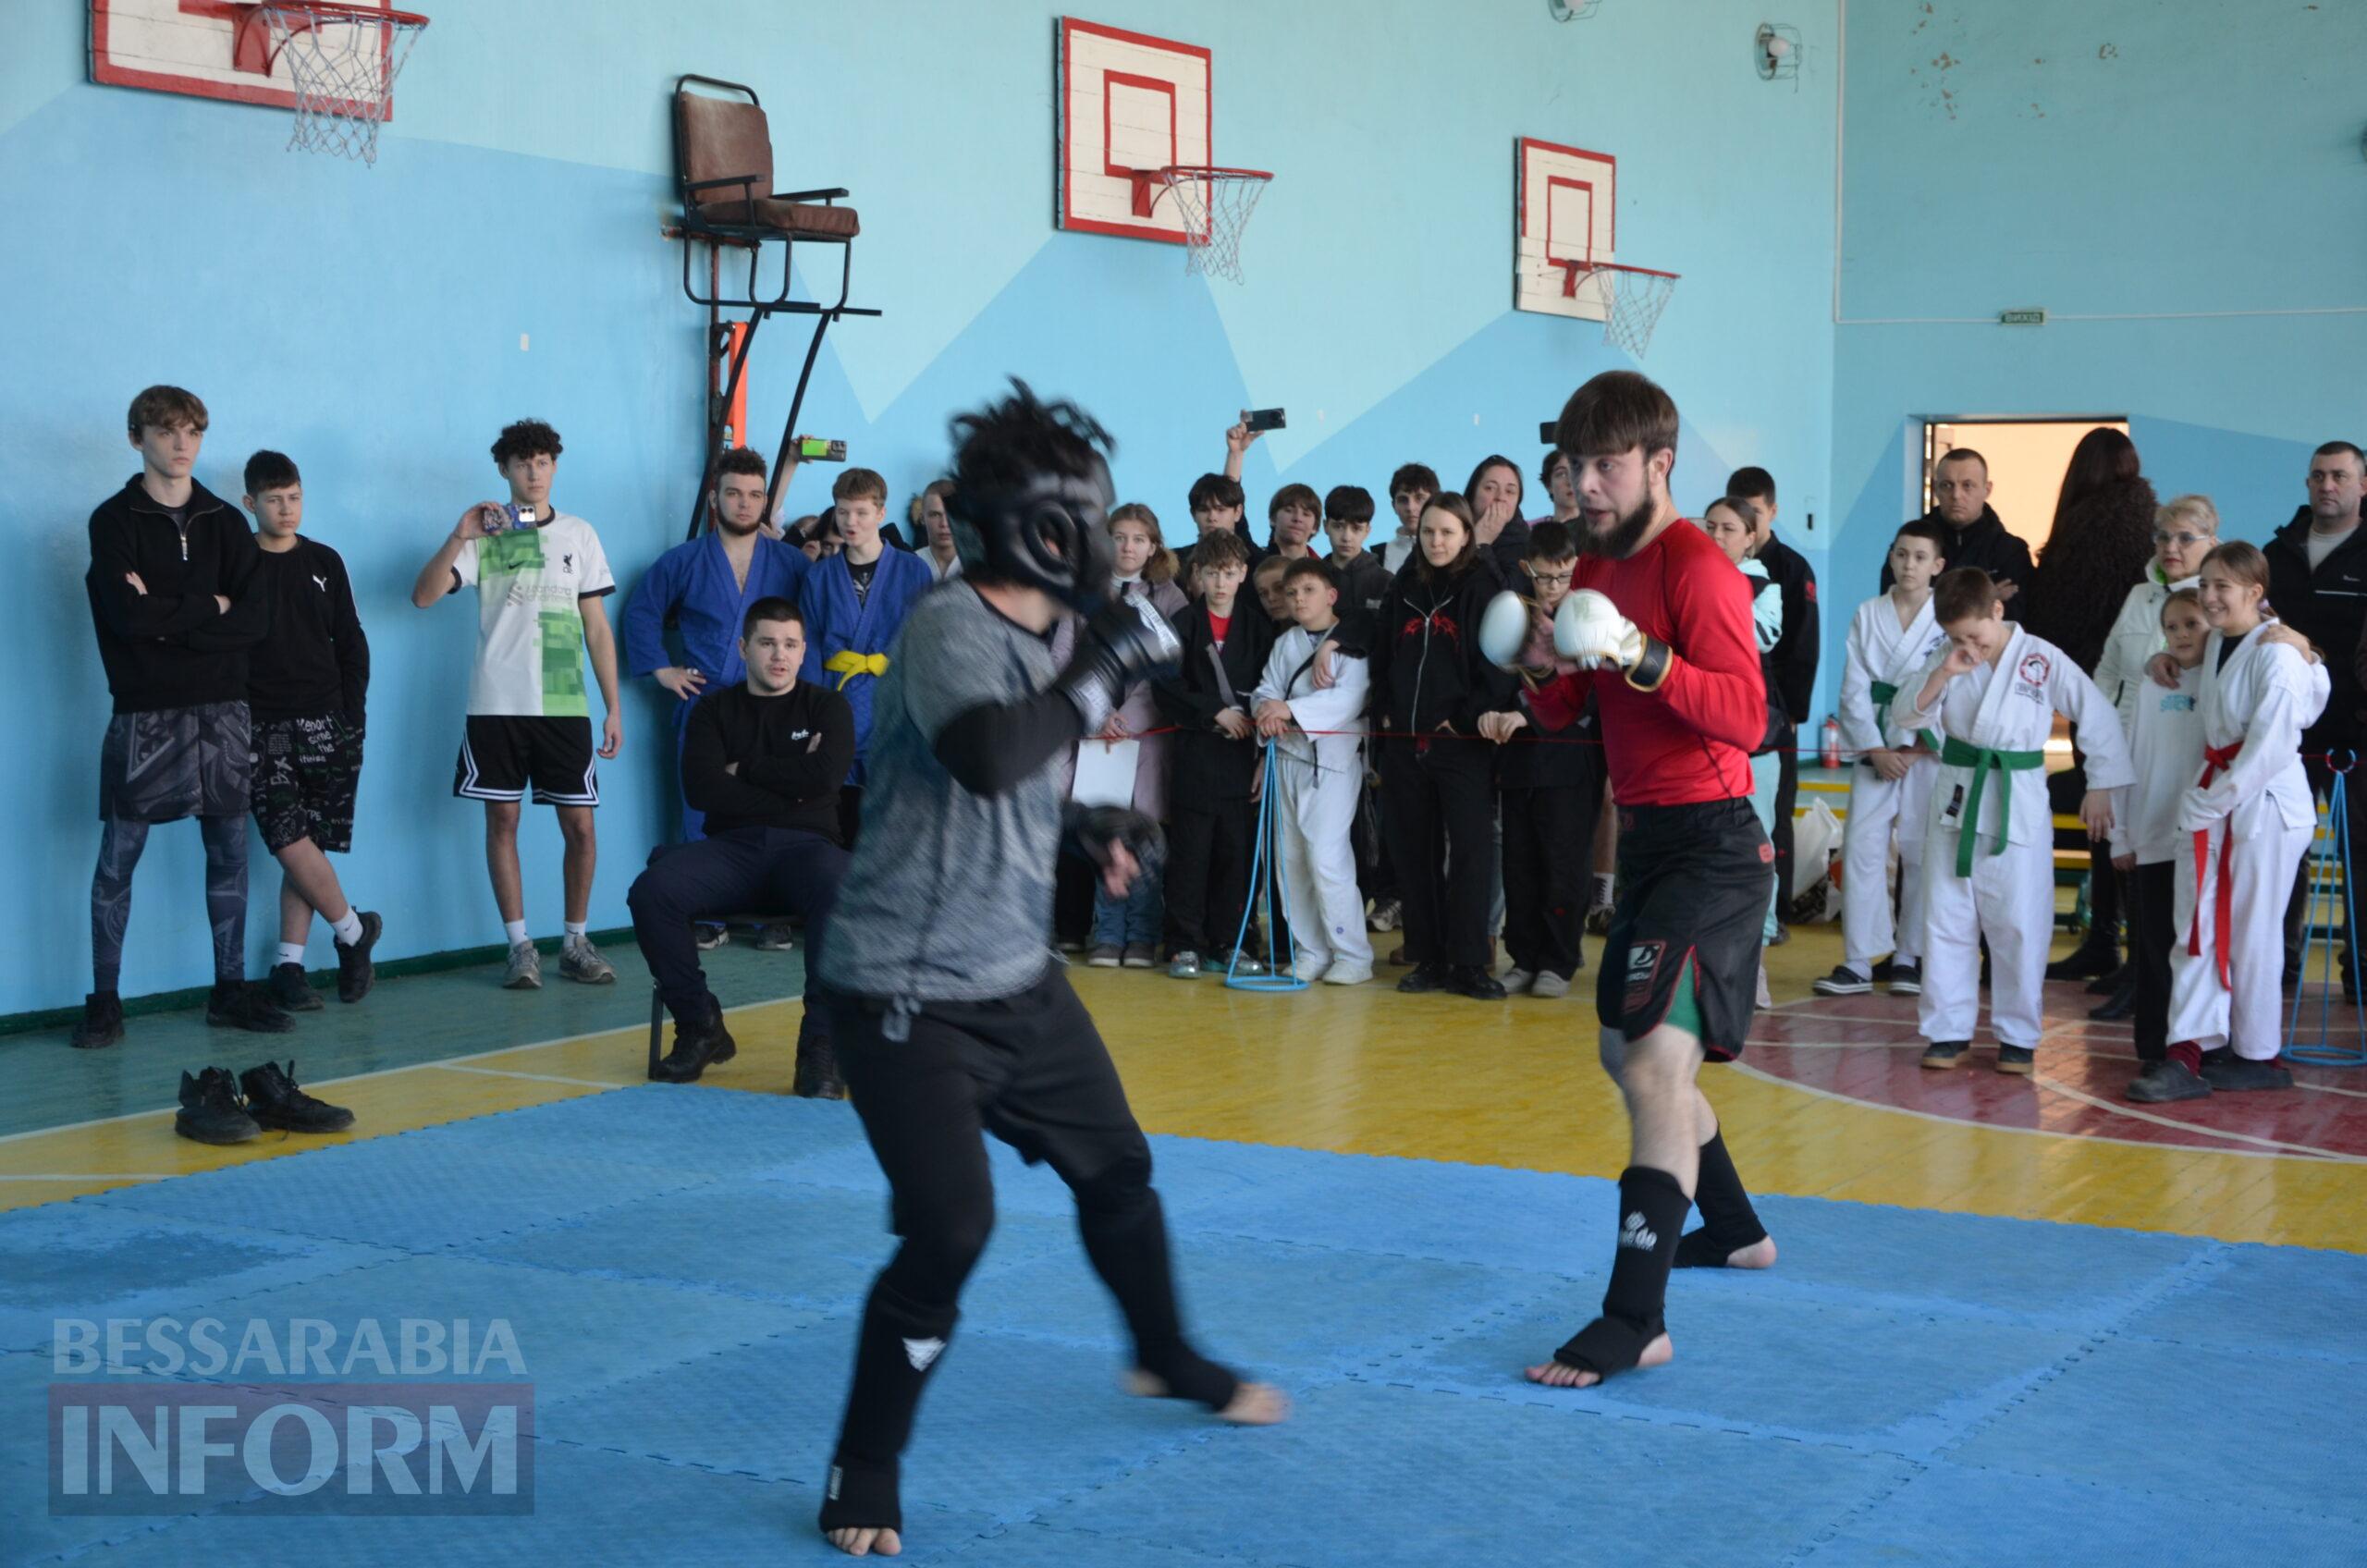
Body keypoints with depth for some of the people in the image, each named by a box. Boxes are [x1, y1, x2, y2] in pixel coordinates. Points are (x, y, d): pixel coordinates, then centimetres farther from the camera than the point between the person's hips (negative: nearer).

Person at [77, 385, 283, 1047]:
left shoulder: (225, 522, 10)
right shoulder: (115, 520, -1)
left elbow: (254, 619, -3)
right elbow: (126, 615, -15)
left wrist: (167, 617, -11)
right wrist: (207, 607, -7)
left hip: (221, 709, 4)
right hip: (145, 713, -3)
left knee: (229, 854, 6)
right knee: (117, 859, -1)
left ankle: (231, 991, 15)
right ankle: (104, 1000, 6)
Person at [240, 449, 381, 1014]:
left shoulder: (324, 562, 11)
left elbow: (351, 644, 13)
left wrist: (354, 715, 5)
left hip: (325, 723, 3)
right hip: (261, 727, -2)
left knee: (306, 847, 2)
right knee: (291, 840, -14)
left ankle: (288, 966, 8)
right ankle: (353, 931, 6)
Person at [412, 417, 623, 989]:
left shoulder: (579, 534, 10)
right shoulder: (485, 534, 5)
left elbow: (597, 627, 10)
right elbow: (423, 596, -6)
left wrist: (614, 706, 6)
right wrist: (458, 537, -18)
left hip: (565, 705, 1)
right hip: (498, 703, -1)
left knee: (579, 824, 0)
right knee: (502, 819, 1)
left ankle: (576, 941, 13)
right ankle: (519, 946, 8)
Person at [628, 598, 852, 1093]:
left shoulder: (827, 707, 13)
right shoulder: (715, 709, 15)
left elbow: (823, 776, -6)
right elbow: (701, 788, -1)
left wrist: (744, 769, 1)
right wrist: (787, 785, -3)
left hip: (807, 846, -2)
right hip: (733, 846, 2)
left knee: (843, 895, -38)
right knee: (650, 891, -27)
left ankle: (821, 1046, -31)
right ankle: (699, 1026, -12)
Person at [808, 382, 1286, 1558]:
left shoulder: (1033, 634, 6)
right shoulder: (951, 627, -20)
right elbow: (981, 758, -40)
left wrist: (1085, 831, 6)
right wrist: (1106, 666, -31)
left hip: (1015, 981, 9)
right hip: (907, 995, -9)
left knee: (1115, 1169, 19)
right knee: (947, 1232, -15)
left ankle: (1168, 1361, 45)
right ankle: (864, 1473, 5)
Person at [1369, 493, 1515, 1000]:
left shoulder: (1483, 588, -3)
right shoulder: (1405, 587, 12)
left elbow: (1497, 662, -8)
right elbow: (1381, 653, 16)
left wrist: (1468, 719, -11)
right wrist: (1384, 710, 5)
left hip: (1460, 743, -5)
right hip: (1403, 743, 5)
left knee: (1471, 849, -7)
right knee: (1412, 852, 6)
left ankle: (1469, 963, -2)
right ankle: (1428, 958, 13)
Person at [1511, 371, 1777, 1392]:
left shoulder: (1696, 566, -15)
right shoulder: (1595, 563, 12)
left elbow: (1746, 716, -23)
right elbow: (1561, 712, 14)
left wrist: (1645, 657, -33)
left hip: (1712, 842, -10)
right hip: (1647, 837, 10)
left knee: (1658, 1057, -19)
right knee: (1631, 1053, 21)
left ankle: (1635, 1321, -22)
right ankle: (1735, 1231, 43)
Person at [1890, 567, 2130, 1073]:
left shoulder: (2043, 660, -8)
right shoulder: (1950, 662, 3)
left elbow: (2099, 718, -3)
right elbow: (1905, 715, -2)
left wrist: (2099, 788, -3)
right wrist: (1943, 675, -17)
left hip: (2017, 807, -3)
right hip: (1956, 801, 4)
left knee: (2018, 926, 1)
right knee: (1946, 920, 7)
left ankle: (2018, 1036, 13)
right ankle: (1949, 1030, 16)